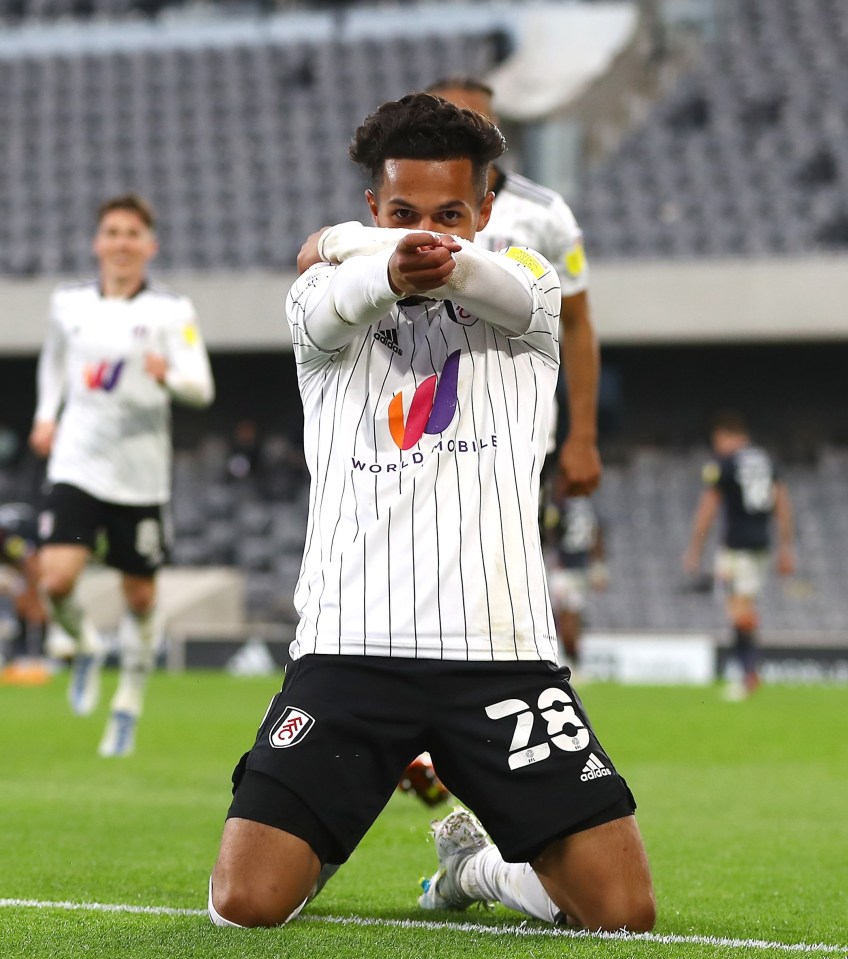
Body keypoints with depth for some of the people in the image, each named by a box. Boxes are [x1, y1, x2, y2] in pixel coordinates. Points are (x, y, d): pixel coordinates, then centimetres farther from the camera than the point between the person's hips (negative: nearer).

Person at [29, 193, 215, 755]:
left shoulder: (171, 311, -4)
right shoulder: (69, 304, 5)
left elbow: (202, 388, -13)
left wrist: (168, 375, -33)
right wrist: (46, 415, 17)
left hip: (141, 476, -1)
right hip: (76, 468, 1)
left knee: (140, 596, 6)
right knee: (57, 579, -17)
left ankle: (129, 706, 26)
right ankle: (86, 647, 15)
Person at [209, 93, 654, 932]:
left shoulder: (527, 296, 11)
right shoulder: (321, 302, 10)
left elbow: (480, 275, -14)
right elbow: (338, 302, -17)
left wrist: (340, 242, 1)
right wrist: (388, 268, -41)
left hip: (502, 652, 1)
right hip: (348, 646, 0)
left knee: (624, 909, -10)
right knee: (246, 903, -15)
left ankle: (483, 862, 24)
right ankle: (317, 852, 23)